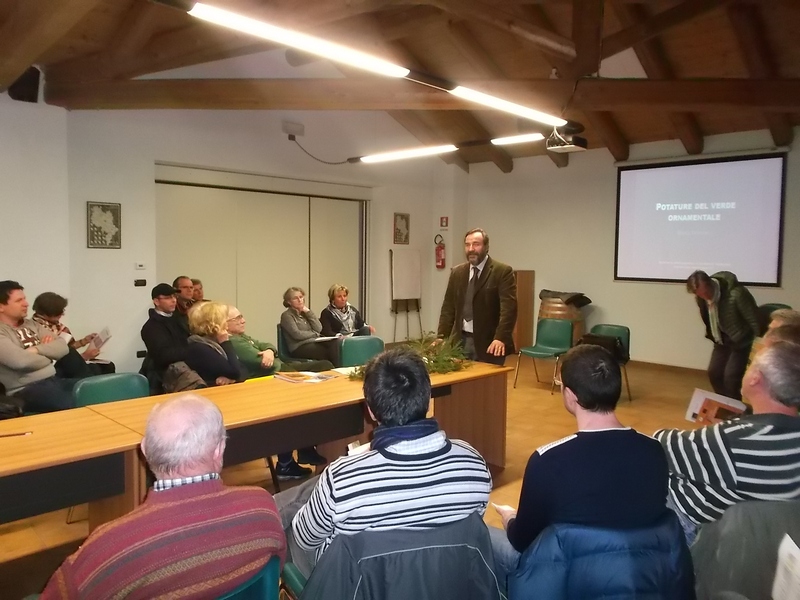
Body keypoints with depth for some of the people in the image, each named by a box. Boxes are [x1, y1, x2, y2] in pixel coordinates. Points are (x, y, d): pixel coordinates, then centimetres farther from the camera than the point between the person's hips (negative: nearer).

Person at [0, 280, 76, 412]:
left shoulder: (31, 324, 17)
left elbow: (63, 347, 10)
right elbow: (20, 360, -22)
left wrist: (37, 349, -8)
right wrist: (47, 356, -2)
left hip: (53, 379, 7)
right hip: (26, 389, -7)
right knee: (72, 406, -33)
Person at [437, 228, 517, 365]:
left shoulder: (503, 271, -6)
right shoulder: (457, 272, 10)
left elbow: (508, 308, -14)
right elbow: (448, 307, 11)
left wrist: (500, 338, -26)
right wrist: (442, 337, 2)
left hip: (489, 343, -4)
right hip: (461, 340, 4)